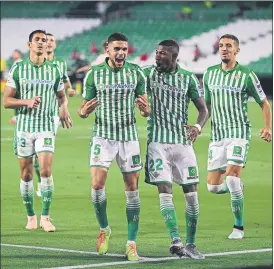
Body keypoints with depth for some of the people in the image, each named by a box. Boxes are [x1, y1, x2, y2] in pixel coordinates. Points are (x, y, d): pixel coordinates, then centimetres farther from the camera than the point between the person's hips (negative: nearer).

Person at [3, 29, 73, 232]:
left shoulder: (54, 70, 6)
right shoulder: (18, 69, 0)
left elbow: (62, 95, 19)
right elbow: (6, 101, 0)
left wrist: (64, 108, -3)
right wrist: (26, 102, -17)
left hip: (46, 127, 0)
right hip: (24, 126, 0)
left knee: (46, 171, -13)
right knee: (26, 174, 3)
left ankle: (45, 217, -6)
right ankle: (31, 216, 17)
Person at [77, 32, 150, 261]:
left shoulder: (136, 72, 1)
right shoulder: (94, 74, -1)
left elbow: (146, 107, 6)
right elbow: (84, 109, 5)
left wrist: (146, 109, -18)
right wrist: (83, 111, -19)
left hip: (129, 136, 1)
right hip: (103, 136, -1)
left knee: (132, 188, 0)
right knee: (97, 184, -14)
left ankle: (132, 244, 5)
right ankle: (104, 229, 12)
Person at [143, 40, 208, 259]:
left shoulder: (188, 78, 4)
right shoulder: (147, 74, 4)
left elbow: (203, 109, 6)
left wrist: (198, 126, -12)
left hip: (183, 141, 1)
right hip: (158, 141, -1)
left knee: (191, 192, 0)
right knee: (165, 191, -12)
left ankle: (191, 244, 11)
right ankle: (176, 241, -18)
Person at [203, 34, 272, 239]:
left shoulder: (246, 75, -3)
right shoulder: (210, 73, 9)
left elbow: (264, 103, 2)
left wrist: (268, 127, -10)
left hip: (239, 132, -4)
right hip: (217, 134, 4)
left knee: (232, 178, -19)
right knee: (213, 186, -1)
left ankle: (239, 227, -5)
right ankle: (237, 187, 34)